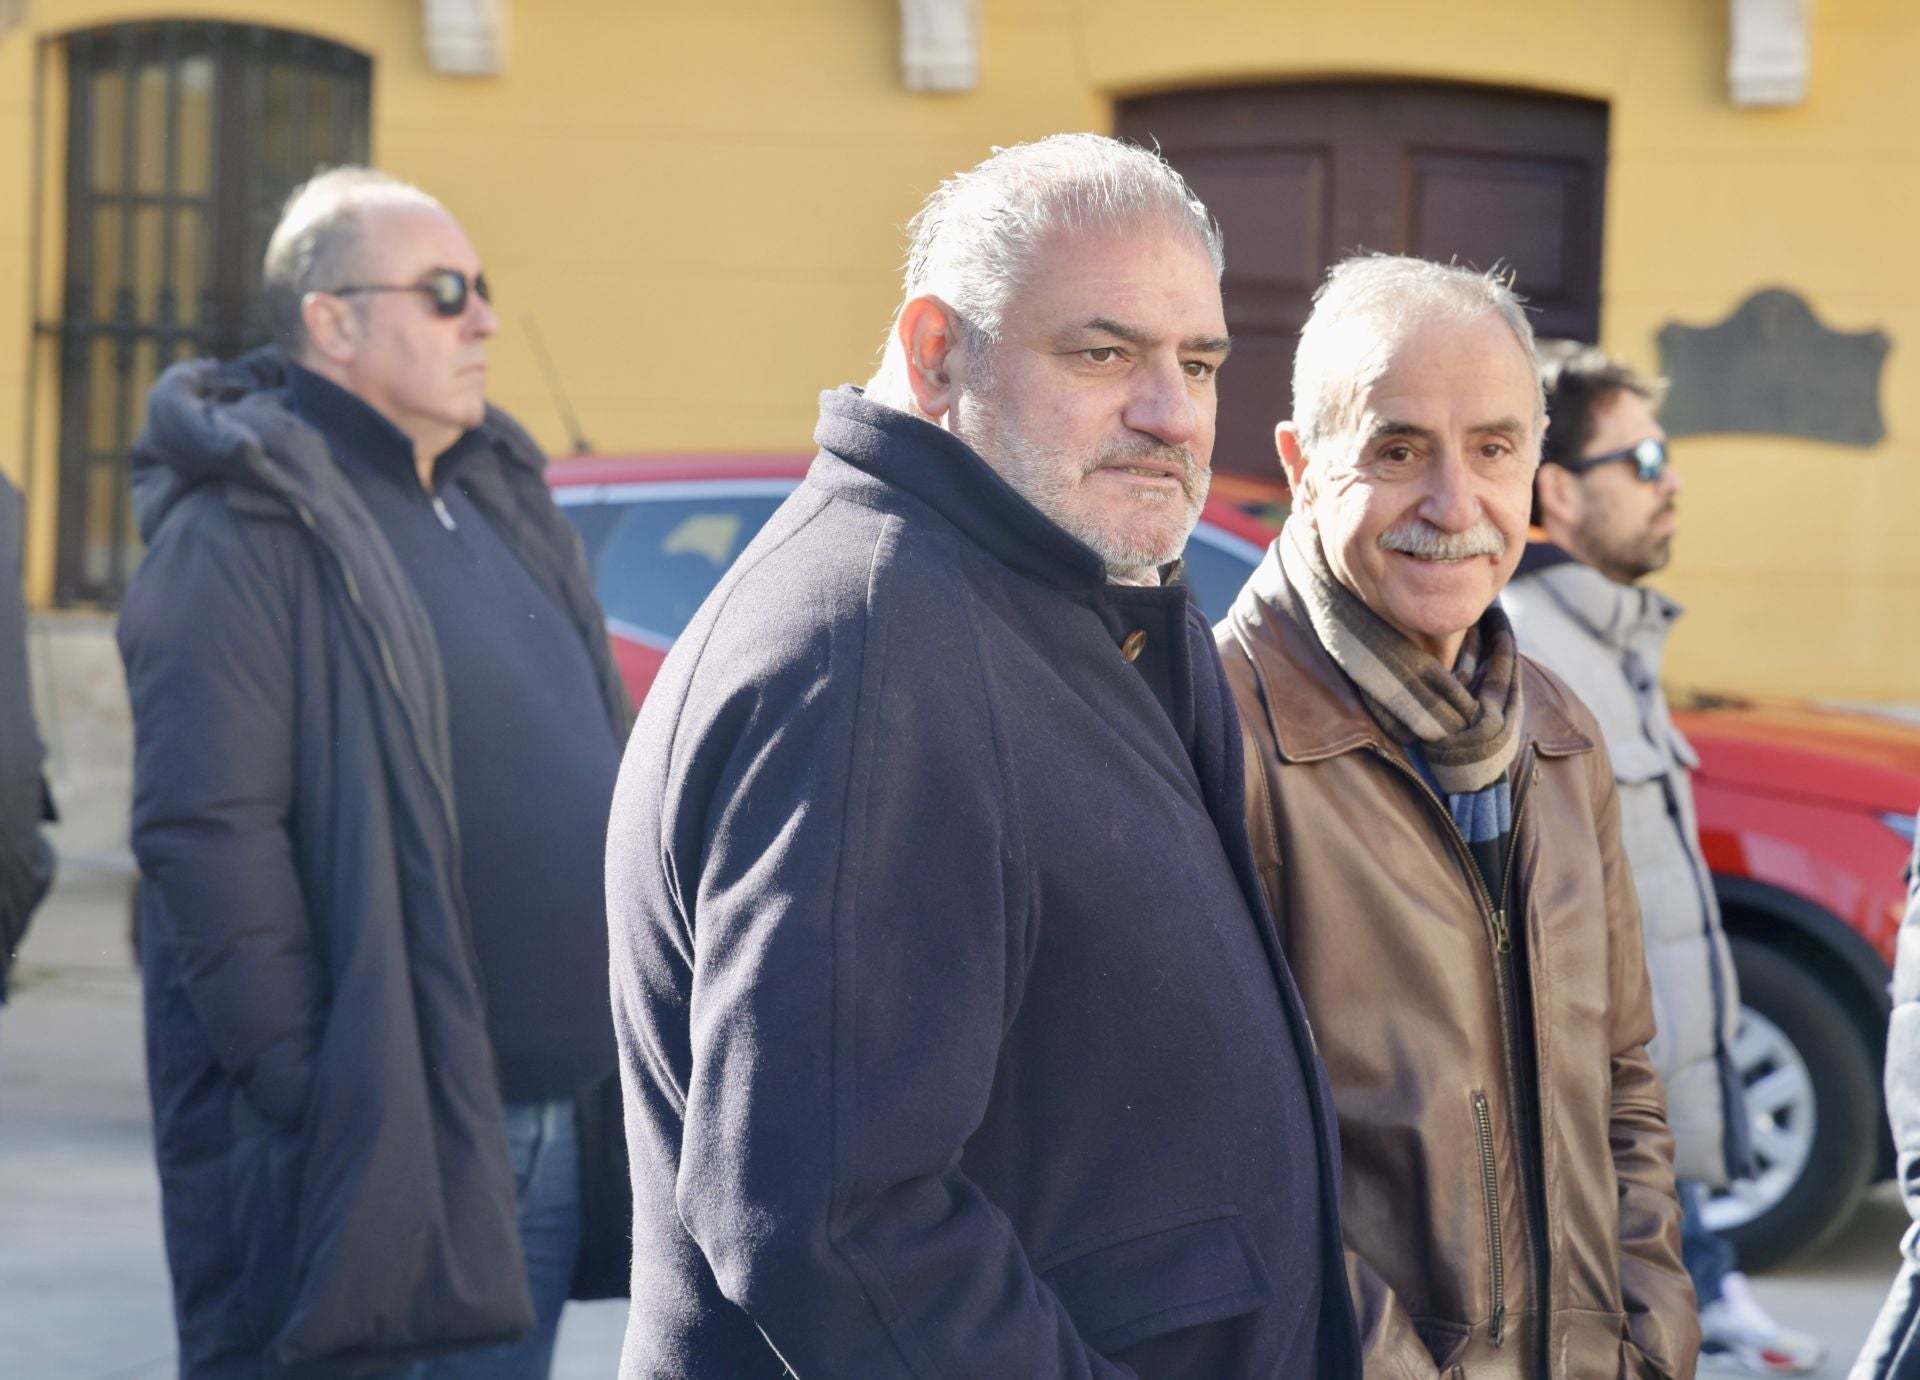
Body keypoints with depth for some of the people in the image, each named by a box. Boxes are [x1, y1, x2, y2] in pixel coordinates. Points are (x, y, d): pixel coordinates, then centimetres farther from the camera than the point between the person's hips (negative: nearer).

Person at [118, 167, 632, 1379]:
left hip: (559, 1133, 8)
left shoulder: (502, 503, 16)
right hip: (380, 1145, -8)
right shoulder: (249, 529, -12)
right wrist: (301, 1085, -21)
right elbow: (205, 836, -18)